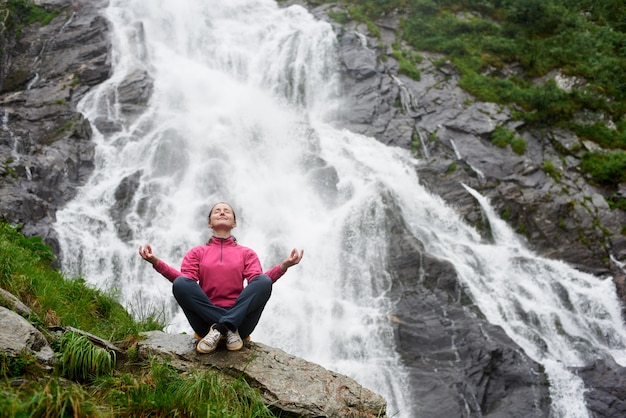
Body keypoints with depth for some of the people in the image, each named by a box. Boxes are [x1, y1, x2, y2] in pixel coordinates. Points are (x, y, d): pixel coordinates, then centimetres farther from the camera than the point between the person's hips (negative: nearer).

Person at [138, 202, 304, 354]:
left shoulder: (246, 253, 18)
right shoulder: (197, 252, 19)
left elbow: (257, 281, 0)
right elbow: (184, 280, 1)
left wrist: (284, 266, -17)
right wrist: (156, 262, -14)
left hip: (240, 318, 0)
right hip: (206, 319, 0)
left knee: (264, 282, -24)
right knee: (180, 283, -25)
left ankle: (218, 328, -27)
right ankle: (228, 328, -24)